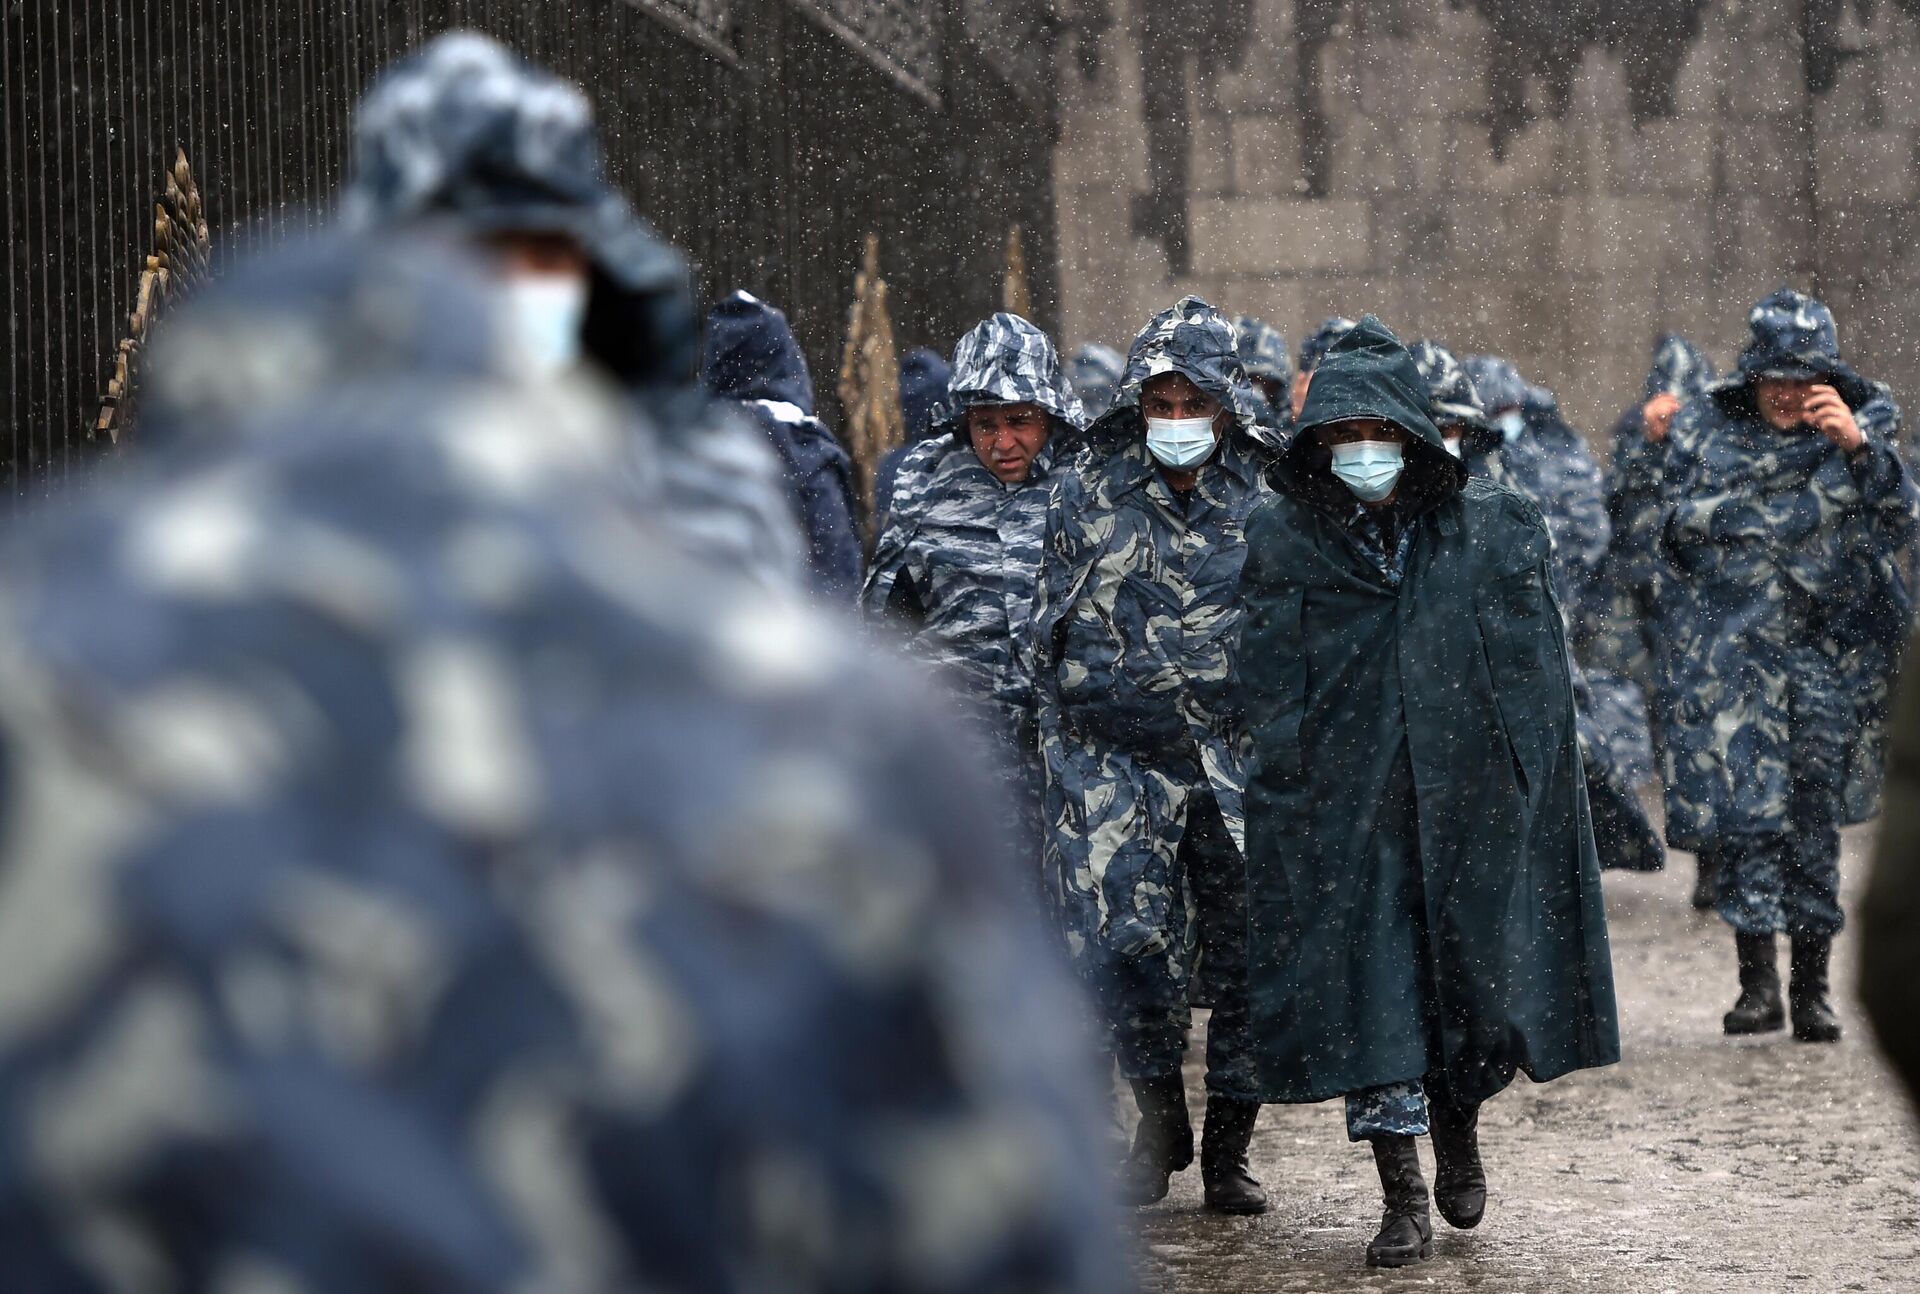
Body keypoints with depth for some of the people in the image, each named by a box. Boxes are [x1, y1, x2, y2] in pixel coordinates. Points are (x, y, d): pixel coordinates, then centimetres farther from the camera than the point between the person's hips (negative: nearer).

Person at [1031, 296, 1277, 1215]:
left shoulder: (1265, 500, 4)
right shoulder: (1086, 493, 4)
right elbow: (1052, 628, 10)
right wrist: (1061, 750, 7)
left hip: (1239, 757, 0)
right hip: (1118, 758, 0)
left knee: (1243, 951, 2)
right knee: (1127, 939, -8)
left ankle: (1228, 1149, 15)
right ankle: (1159, 1121, 14)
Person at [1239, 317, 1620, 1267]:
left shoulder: (1494, 531, 2)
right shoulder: (1283, 537, 1)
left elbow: (1534, 680, 4)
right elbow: (1271, 692, 1)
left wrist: (1519, 789, -4)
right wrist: (1287, 807, -6)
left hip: (1469, 796, 1)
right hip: (1346, 806, 0)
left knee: (1478, 988, 5)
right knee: (1368, 991, -2)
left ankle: (1456, 1129, 36)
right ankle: (1403, 1199, 9)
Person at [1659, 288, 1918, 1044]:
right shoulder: (1706, 430, 6)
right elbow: (1683, 523, 3)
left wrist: (1857, 446, -18)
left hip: (1827, 649, 1)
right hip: (1731, 649, 0)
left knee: (1816, 817, 1)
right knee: (1745, 807, -9)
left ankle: (1812, 987, 8)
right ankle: (1757, 981, -6)